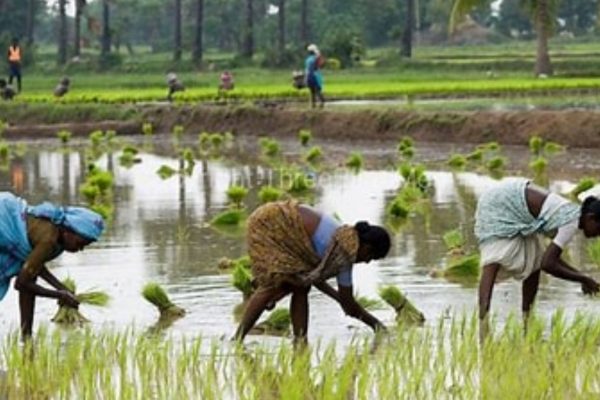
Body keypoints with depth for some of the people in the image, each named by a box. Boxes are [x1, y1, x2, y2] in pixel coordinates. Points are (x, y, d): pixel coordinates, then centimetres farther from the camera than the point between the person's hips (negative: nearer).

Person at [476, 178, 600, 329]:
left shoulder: (571, 214, 4)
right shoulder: (571, 224, -23)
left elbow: (551, 256, 15)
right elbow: (548, 264, -28)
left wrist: (580, 277, 8)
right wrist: (583, 279, -17)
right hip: (498, 205, -10)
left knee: (535, 261, 9)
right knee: (494, 262, -22)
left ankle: (526, 321, 15)